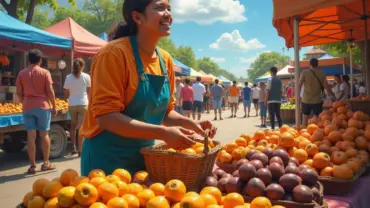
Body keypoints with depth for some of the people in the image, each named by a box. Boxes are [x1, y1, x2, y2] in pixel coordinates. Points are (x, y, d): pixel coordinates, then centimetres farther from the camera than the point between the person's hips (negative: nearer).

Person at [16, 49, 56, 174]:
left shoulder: (22, 73, 4)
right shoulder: (45, 72, -4)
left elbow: (19, 92, 6)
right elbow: (50, 91, -7)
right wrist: (54, 106, 1)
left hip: (27, 107, 2)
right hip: (43, 106, -2)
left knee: (30, 136, 3)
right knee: (44, 134, 8)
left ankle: (32, 165, 5)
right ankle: (46, 163, 13)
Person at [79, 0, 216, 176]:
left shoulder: (166, 60, 3)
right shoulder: (114, 53, -18)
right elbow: (106, 117, -23)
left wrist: (191, 123, -8)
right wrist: (163, 133, -28)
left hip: (145, 154, 7)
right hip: (109, 157, -7)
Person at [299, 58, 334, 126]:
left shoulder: (305, 73, -4)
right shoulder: (321, 74, -1)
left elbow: (299, 85, -7)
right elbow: (326, 86, -4)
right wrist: (333, 95, 7)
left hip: (306, 100, 0)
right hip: (317, 100, 0)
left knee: (305, 118, 10)